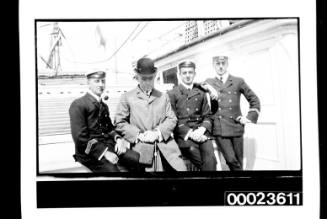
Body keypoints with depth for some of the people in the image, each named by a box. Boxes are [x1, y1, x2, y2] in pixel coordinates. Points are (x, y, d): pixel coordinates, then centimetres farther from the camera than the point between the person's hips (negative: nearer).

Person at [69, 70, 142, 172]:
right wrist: (104, 152, -19)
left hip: (108, 145, 6)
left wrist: (118, 138, -1)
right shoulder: (78, 105, -5)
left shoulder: (104, 106, 20)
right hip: (89, 152, -6)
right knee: (111, 169, -32)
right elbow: (80, 138, -13)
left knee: (138, 159, -18)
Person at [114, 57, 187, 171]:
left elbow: (172, 119, 11)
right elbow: (119, 122, 4)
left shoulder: (163, 97, 18)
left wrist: (158, 133, -7)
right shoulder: (127, 97, 9)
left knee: (180, 169, -11)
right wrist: (138, 135, -9)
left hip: (165, 145, 3)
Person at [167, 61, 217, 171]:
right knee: (203, 163, -20)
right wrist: (190, 133, -11)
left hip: (201, 133, 3)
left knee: (210, 160, -23)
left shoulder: (201, 92, 19)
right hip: (184, 135, -2)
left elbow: (207, 116, 16)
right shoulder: (172, 94, 7)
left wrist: (202, 129, -6)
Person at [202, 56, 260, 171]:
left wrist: (250, 117, 5)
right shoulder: (209, 82, 13)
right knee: (231, 160, -12)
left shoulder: (238, 81, 10)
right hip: (219, 128, 0)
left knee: (238, 161, 4)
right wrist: (209, 87, -12)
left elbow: (254, 99, 14)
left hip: (236, 126, 1)